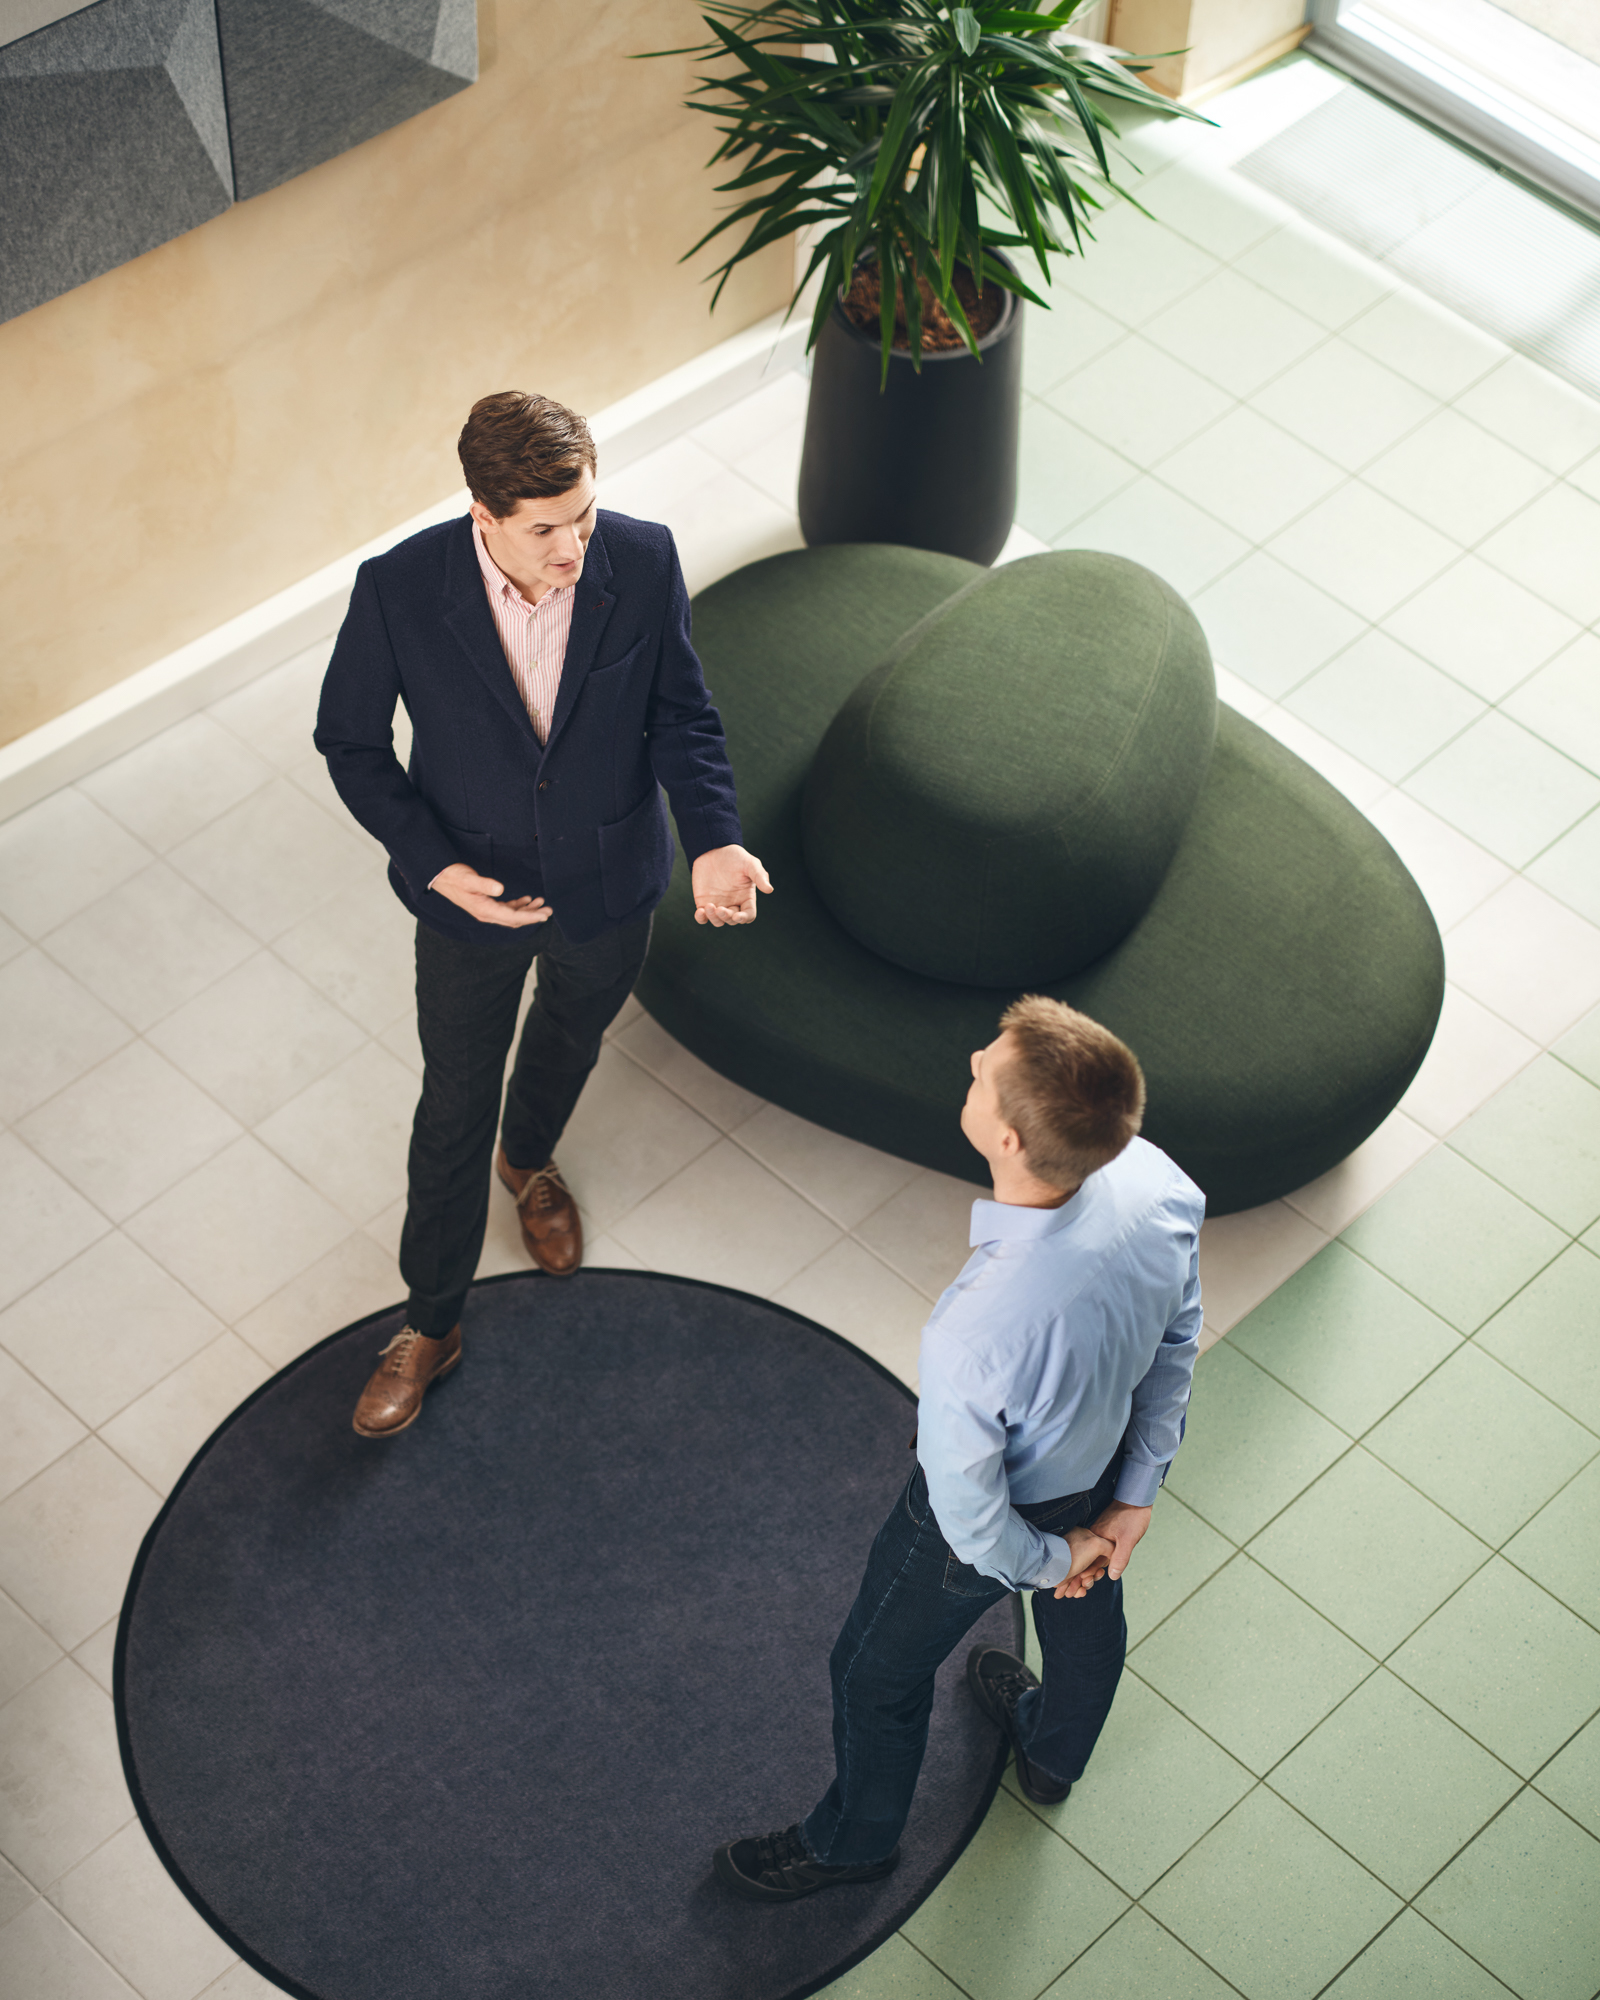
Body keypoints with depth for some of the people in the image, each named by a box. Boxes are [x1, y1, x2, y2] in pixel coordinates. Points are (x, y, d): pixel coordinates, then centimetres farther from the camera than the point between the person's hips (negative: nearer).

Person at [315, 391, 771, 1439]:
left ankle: (530, 1159, 66)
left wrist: (715, 840, -25)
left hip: (607, 885, 2)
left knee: (572, 1039, 31)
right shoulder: (399, 589, -28)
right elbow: (351, 740, -13)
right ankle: (433, 1321, 37)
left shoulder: (642, 560, -24)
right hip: (472, 891, -2)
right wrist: (436, 863, -25)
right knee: (455, 1106, 15)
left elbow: (680, 714, -9)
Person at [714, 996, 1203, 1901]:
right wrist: (1136, 1495, 2)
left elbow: (970, 1517, -29)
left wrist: (1048, 1561, -7)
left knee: (879, 1670, 26)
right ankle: (1056, 1753, 70)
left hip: (1010, 1527, -5)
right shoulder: (1157, 1184, -30)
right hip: (1109, 1469, 5)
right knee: (1088, 1609, 37)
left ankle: (855, 1838, 57)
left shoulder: (973, 1336, -48)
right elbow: (1179, 1339, -10)